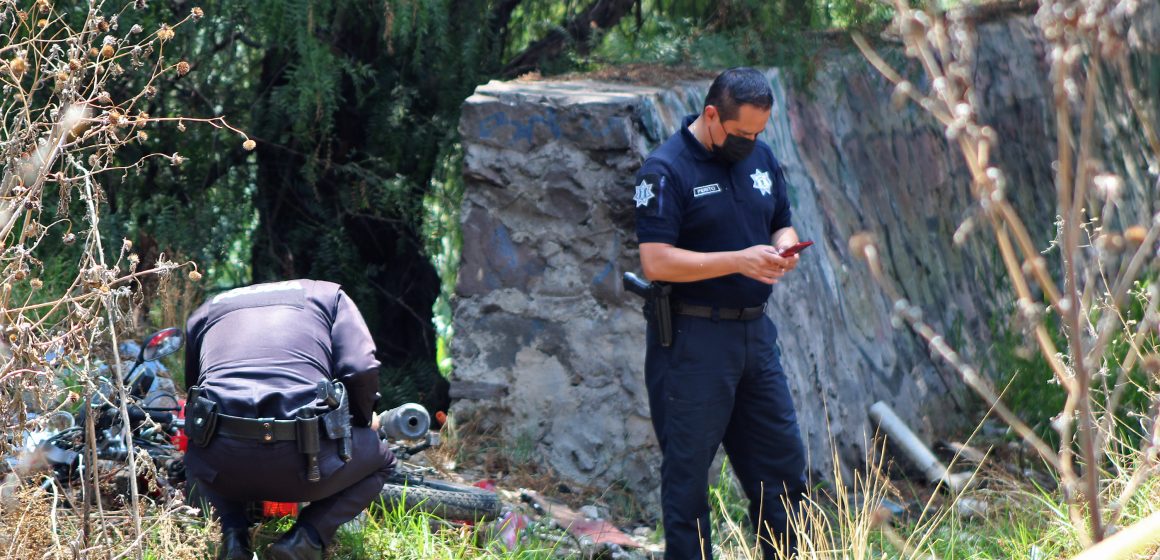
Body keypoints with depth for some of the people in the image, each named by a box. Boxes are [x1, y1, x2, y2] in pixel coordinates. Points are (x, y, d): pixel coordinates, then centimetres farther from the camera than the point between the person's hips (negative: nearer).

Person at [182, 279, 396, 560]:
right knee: (382, 459, 29)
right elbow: (362, 372, 6)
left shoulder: (204, 312, 29)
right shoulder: (328, 294, 21)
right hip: (301, 465, -3)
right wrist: (356, 429, 26)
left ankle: (234, 535, 13)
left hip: (222, 470, 3)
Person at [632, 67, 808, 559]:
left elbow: (782, 224, 21)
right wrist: (739, 261, -23)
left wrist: (784, 249, -4)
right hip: (692, 339, -7)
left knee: (782, 462, 11)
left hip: (755, 332, 7)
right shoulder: (666, 170, -12)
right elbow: (656, 261, -18)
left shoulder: (760, 157, 10)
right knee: (687, 471, 1)